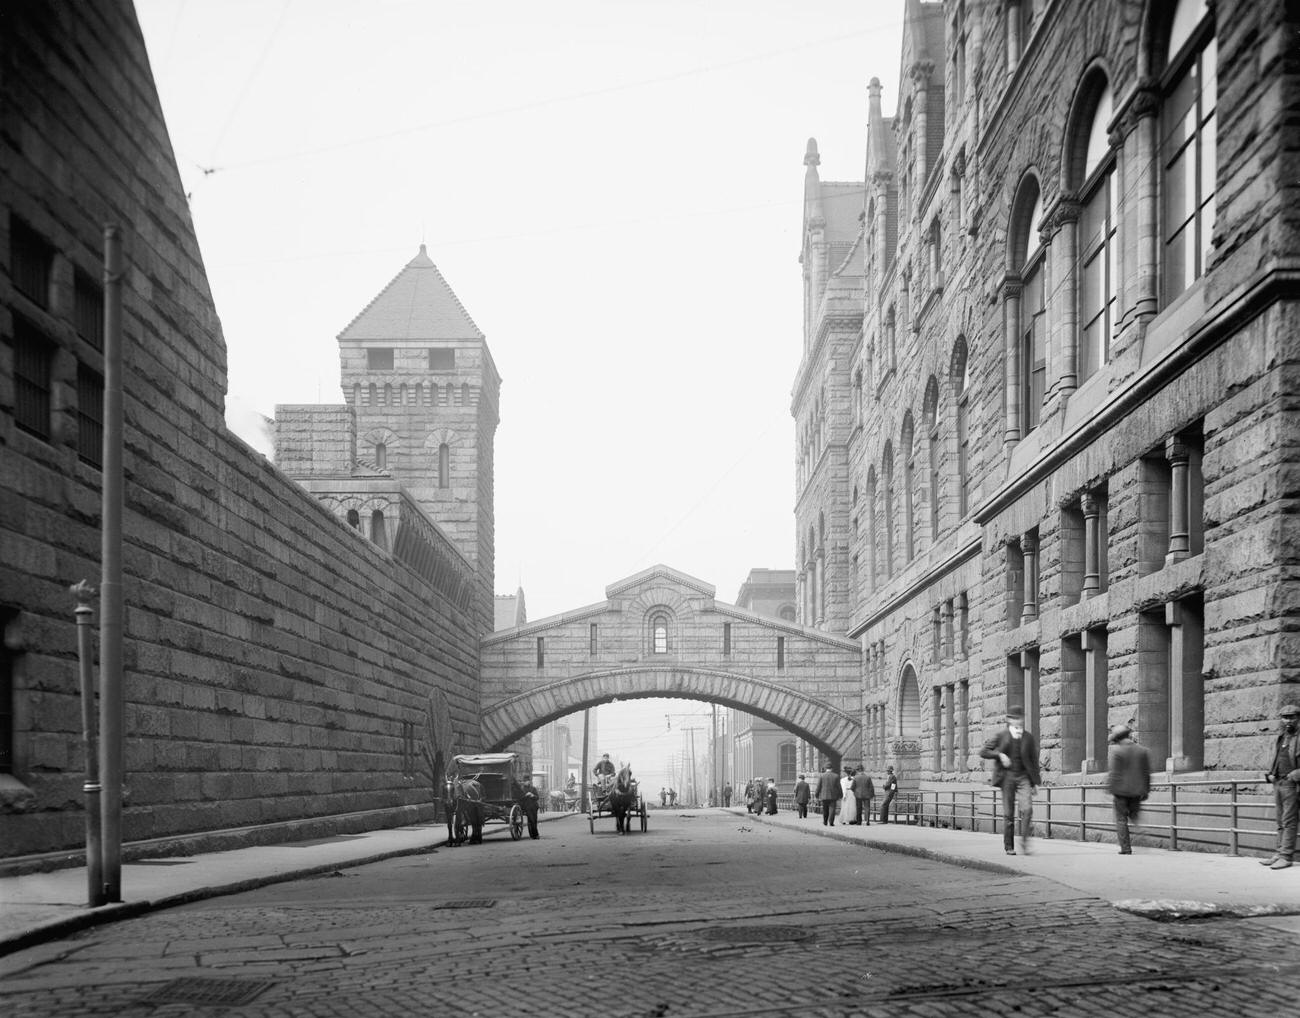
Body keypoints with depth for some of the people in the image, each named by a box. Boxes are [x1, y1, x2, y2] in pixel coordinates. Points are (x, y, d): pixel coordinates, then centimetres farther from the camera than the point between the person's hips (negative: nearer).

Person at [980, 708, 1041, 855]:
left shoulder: (1029, 737, 8)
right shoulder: (1001, 736, 4)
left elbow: (1034, 761, 13)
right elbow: (983, 752, 3)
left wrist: (1036, 782, 10)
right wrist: (999, 755, -13)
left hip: (1024, 777, 1)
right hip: (1007, 776, -1)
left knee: (1027, 809, -17)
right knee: (1008, 814, 1)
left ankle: (1024, 840, -7)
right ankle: (1009, 846, 10)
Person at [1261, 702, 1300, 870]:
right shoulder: (1278, 739, 17)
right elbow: (1272, 760, 26)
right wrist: (1269, 775, 9)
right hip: (1277, 784, 7)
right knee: (1281, 822, 9)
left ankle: (1286, 857, -9)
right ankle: (1280, 854, 12)